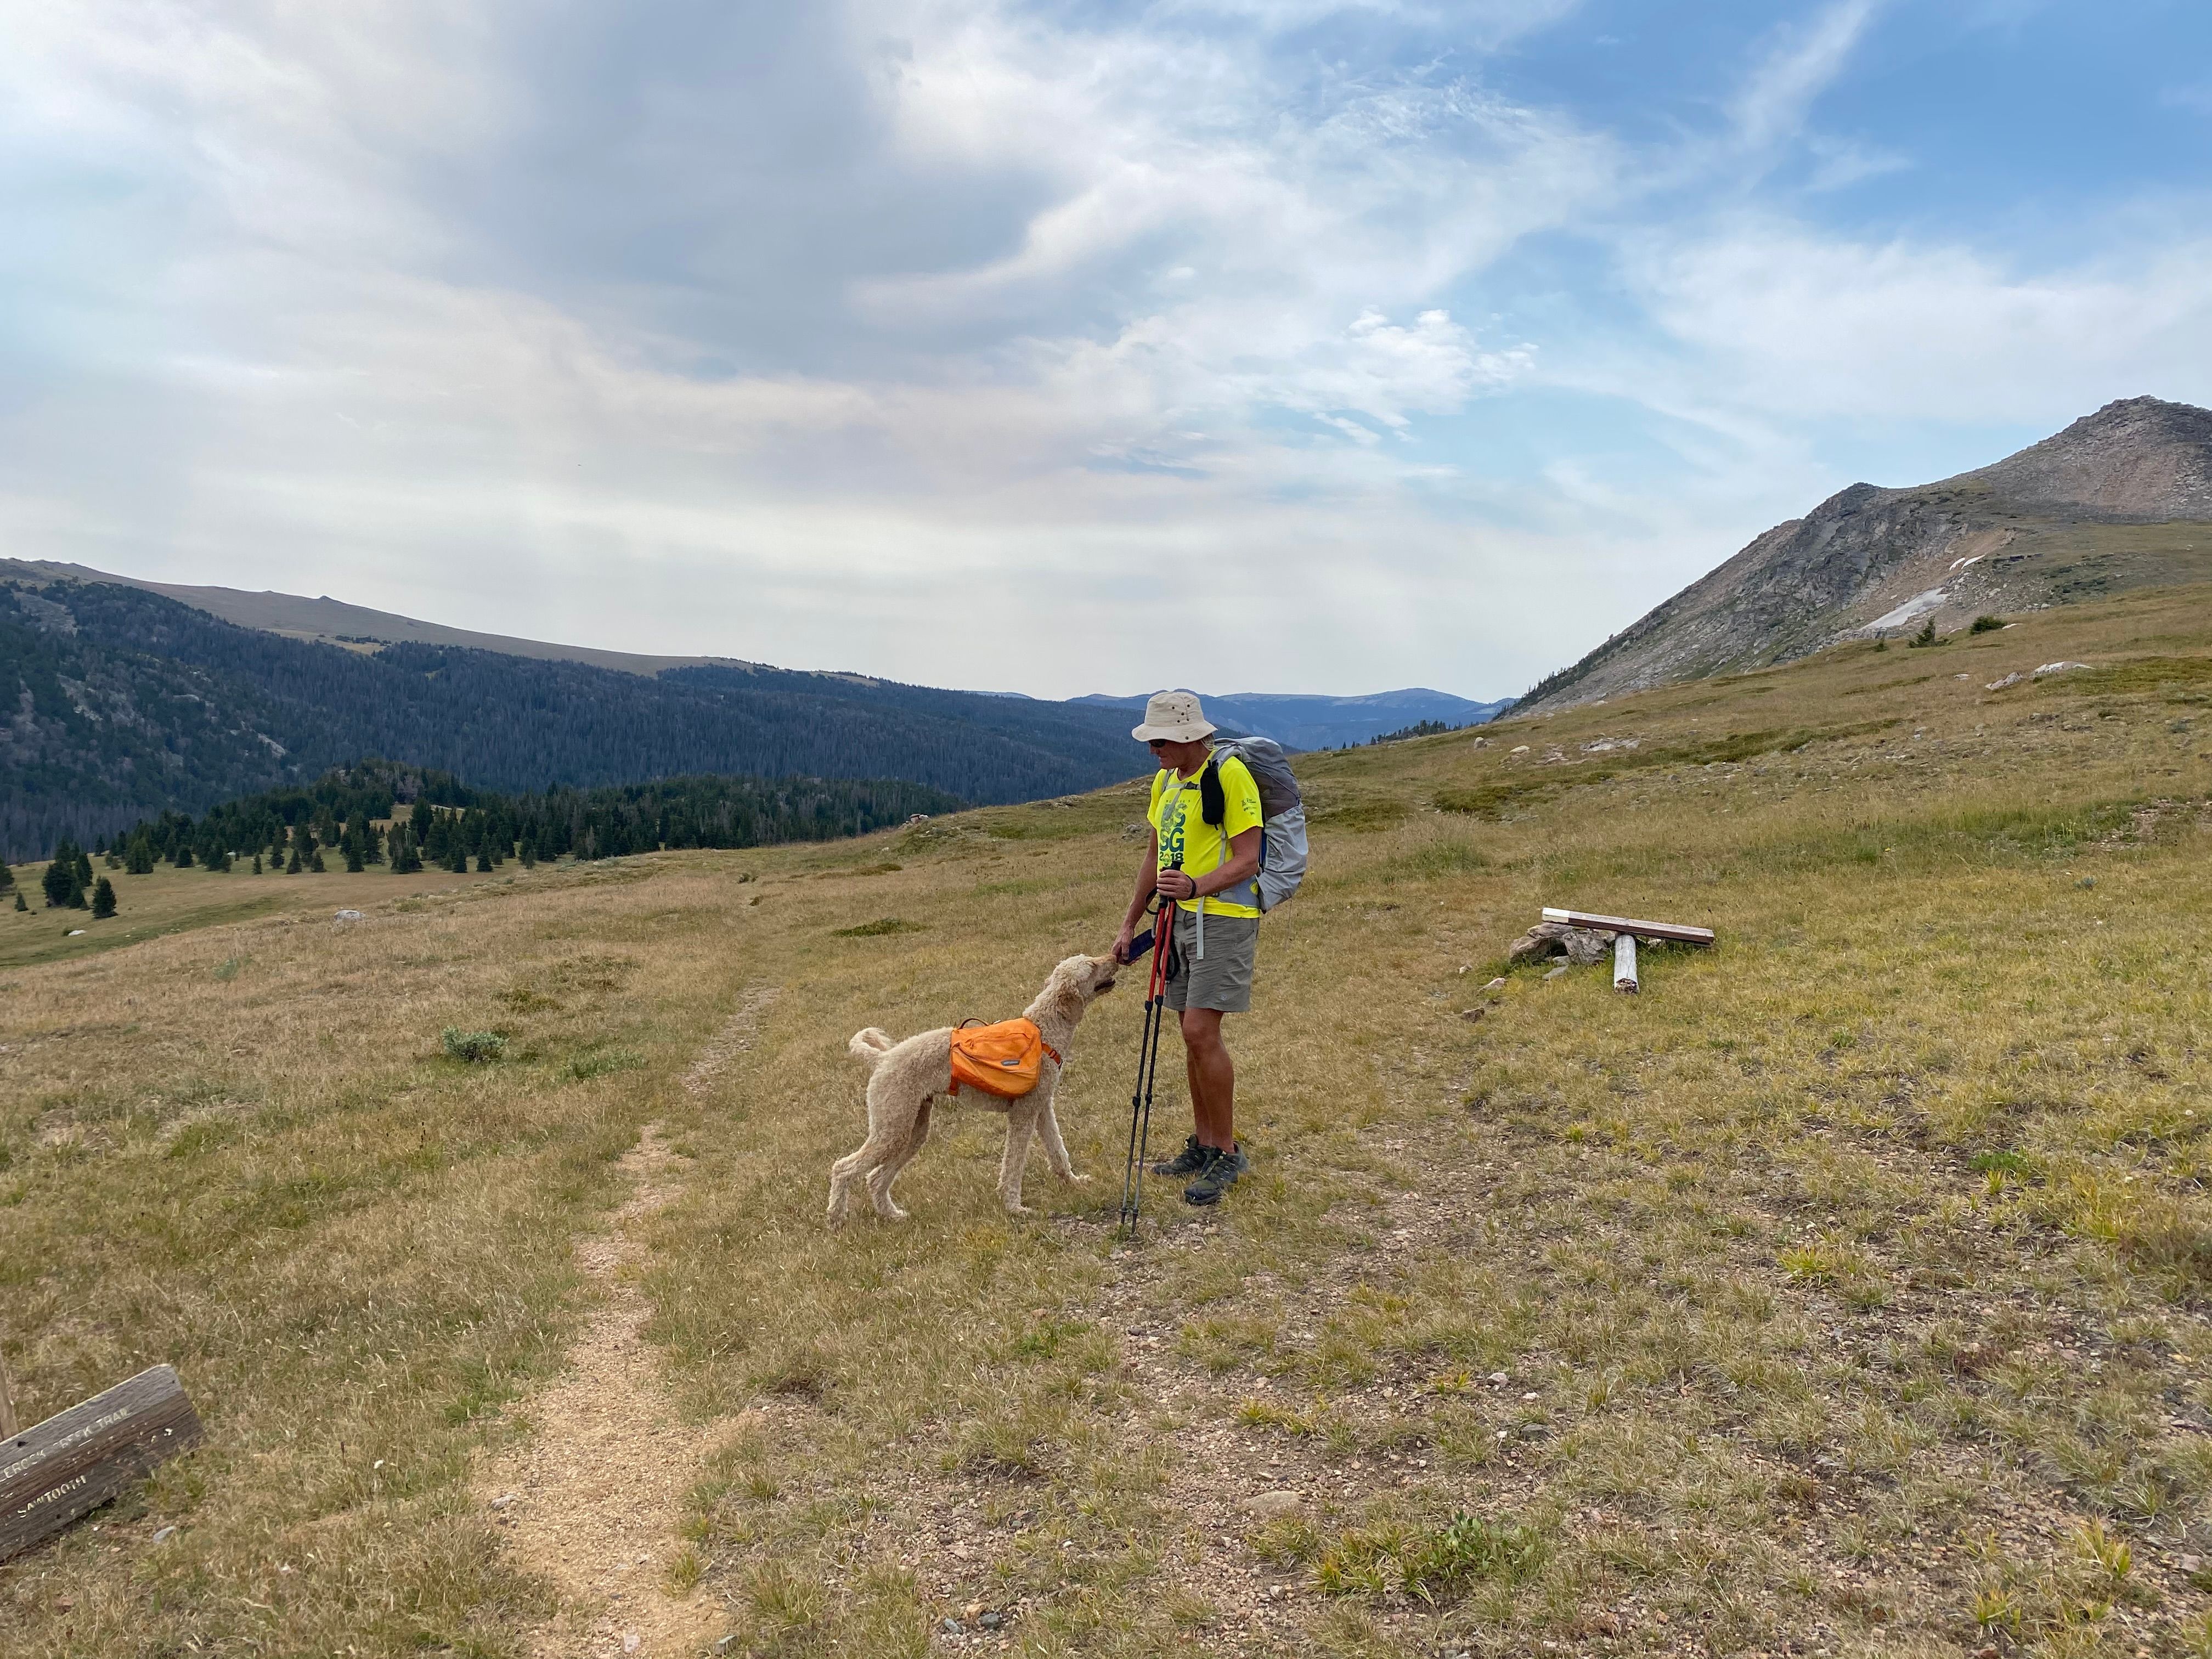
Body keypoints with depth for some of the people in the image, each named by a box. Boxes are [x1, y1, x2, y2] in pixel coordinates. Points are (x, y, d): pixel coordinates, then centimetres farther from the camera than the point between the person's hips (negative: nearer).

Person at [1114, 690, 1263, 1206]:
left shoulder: (1230, 775, -14)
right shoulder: (1166, 779, 12)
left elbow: (1247, 859, -18)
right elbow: (1156, 855, 20)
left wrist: (1196, 886, -34)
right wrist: (1130, 924, 19)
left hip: (1224, 917, -8)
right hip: (1181, 918, 8)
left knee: (1201, 1032, -13)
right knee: (1193, 1034, 12)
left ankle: (1228, 1153, 0)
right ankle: (1202, 1145, 23)